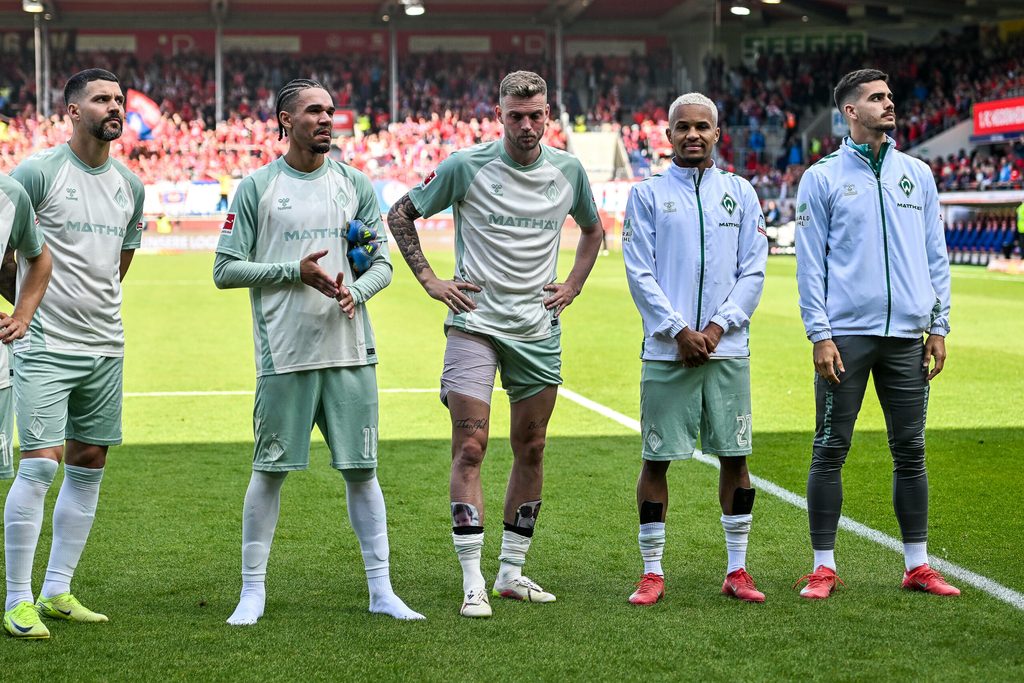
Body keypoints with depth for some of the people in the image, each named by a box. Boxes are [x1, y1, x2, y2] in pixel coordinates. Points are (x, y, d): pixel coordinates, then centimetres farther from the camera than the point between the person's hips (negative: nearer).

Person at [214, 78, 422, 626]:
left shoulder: (355, 185, 10)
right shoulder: (256, 188, 1)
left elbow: (382, 263, 12)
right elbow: (225, 269, -1)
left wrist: (356, 291, -10)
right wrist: (295, 271, -11)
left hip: (350, 352, 3)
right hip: (284, 354, -3)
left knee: (361, 469, 5)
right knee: (270, 472, 2)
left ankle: (381, 590, 12)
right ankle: (252, 592, 12)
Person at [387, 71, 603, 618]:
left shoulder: (568, 171, 4)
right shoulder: (466, 166, -7)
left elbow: (592, 229, 24)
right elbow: (400, 214, 4)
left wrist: (573, 286, 12)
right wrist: (428, 279, -3)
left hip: (539, 329, 4)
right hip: (475, 322, -4)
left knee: (530, 449, 8)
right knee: (470, 447, -11)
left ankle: (512, 571, 21)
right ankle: (473, 583, -9)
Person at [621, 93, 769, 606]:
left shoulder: (740, 193, 10)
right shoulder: (647, 194, 4)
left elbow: (753, 271, 5)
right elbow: (640, 274, -2)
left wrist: (718, 327, -7)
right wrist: (679, 331, -11)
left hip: (727, 348, 2)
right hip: (666, 349, -2)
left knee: (735, 457, 4)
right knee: (656, 460, 0)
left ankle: (737, 570, 13)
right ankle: (652, 573, 9)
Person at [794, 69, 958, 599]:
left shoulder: (917, 174, 12)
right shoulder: (822, 178, 2)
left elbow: (935, 256, 13)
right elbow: (810, 262, -1)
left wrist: (938, 327, 6)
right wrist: (820, 335, -8)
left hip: (905, 336, 3)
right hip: (846, 335, -3)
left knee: (910, 451, 6)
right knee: (830, 450, 0)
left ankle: (917, 566, 14)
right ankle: (823, 566, 8)